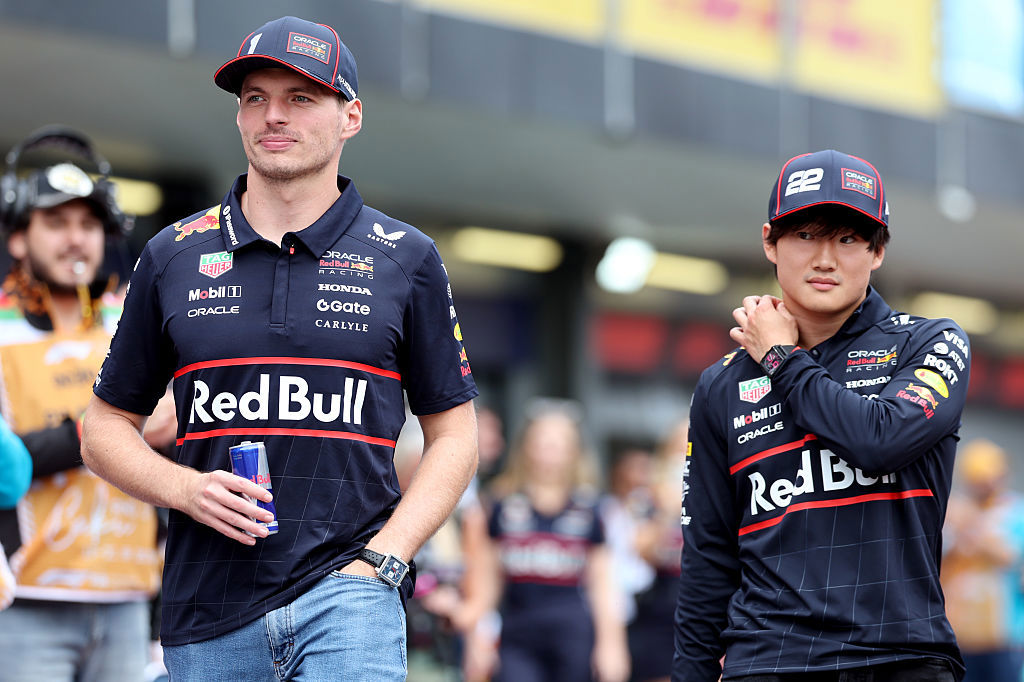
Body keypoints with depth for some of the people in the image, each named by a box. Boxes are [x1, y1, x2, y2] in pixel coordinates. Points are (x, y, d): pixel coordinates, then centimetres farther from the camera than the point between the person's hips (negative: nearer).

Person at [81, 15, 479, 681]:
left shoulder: (405, 258, 7)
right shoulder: (172, 257, 10)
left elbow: (454, 436, 9)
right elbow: (107, 426, 15)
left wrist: (380, 560, -5)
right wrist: (186, 489, -5)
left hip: (348, 592, -2)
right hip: (208, 614, 2)